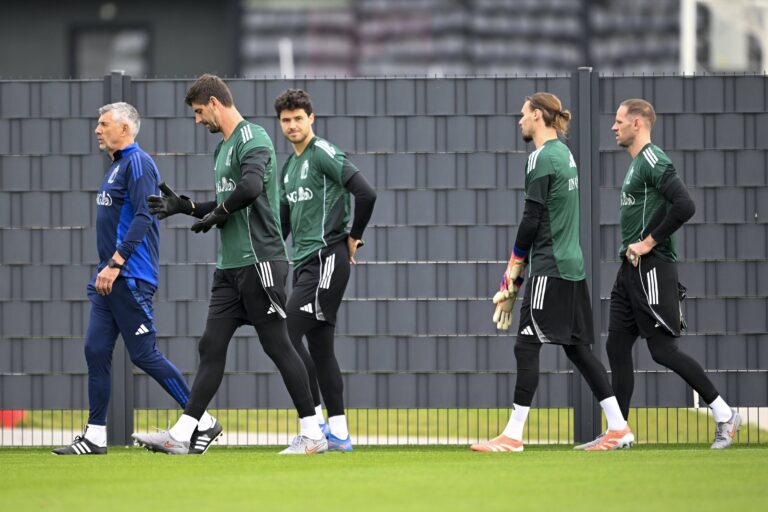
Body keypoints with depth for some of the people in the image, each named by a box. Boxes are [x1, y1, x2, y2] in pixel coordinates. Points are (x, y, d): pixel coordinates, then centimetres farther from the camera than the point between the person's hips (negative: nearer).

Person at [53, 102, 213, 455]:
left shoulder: (138, 163, -11)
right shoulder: (116, 167, 19)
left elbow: (143, 217, -21)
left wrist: (115, 263, -25)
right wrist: (104, 269, 19)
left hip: (130, 278, -10)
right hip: (109, 279, 10)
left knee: (144, 355, -8)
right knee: (96, 351, 4)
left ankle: (201, 420, 0)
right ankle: (95, 436, 5)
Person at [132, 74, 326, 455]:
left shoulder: (252, 140, -11)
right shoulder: (223, 147, 20)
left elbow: (251, 188, -29)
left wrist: (216, 214, -14)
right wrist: (184, 206, 18)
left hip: (259, 260, -10)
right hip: (230, 266, 10)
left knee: (277, 345, -6)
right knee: (211, 347, 5)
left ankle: (312, 434, -1)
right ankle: (182, 435, 4)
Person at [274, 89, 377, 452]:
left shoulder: (323, 154, -9)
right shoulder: (289, 166, 19)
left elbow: (366, 194, -18)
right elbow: (284, 220, 27)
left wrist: (353, 237, -8)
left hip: (326, 258, -9)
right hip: (304, 262, 9)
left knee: (288, 333, -15)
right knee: (319, 345, 7)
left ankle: (315, 421, -12)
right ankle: (338, 432, 10)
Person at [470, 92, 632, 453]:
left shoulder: (542, 159, -13)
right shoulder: (564, 154, 16)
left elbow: (532, 220, -15)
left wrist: (515, 264, -2)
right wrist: (522, 264, 18)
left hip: (550, 268, -9)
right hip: (572, 265, 9)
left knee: (527, 346, -7)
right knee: (577, 347, 11)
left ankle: (513, 435, -8)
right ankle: (618, 428, 10)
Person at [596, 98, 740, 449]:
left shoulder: (653, 161, -14)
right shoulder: (637, 163, 18)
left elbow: (685, 206, -26)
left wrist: (648, 243, -19)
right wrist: (631, 247, 13)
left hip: (652, 268, -10)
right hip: (631, 269, 10)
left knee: (662, 349, -9)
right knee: (617, 346, 7)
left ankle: (723, 414, 0)